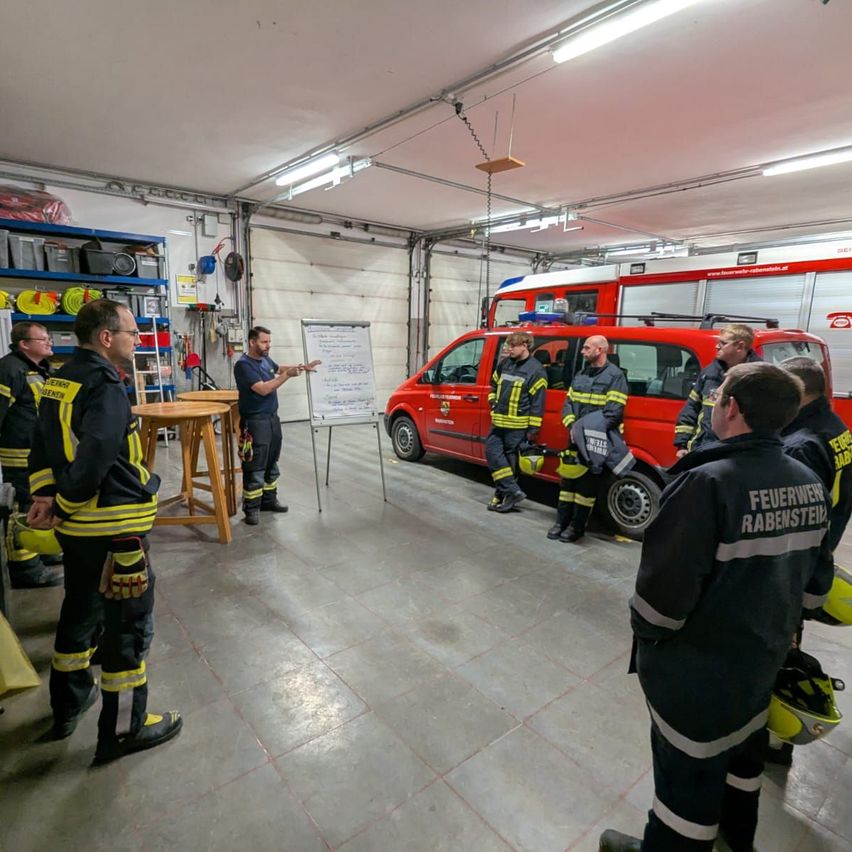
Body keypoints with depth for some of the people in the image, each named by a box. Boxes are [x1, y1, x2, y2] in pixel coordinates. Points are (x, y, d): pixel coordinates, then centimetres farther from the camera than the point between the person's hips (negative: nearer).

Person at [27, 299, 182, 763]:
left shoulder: (58, 381, 9)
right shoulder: (105, 387, -20)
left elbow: (42, 447, 10)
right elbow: (94, 463, -26)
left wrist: (45, 497, 2)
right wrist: (60, 507, -11)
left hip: (75, 524, 9)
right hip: (113, 525, -9)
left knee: (81, 609, 25)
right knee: (129, 624, 5)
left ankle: (69, 704, 43)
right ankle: (124, 727, 20)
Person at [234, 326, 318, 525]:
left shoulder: (266, 359, 8)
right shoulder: (243, 365, -17)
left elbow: (278, 369, 29)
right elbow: (263, 389, -25)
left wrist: (303, 367, 19)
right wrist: (288, 375, -24)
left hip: (272, 418, 9)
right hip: (255, 422, -9)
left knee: (271, 463, 16)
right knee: (255, 467, -3)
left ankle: (269, 500, 28)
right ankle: (252, 508, 6)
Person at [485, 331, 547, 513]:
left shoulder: (535, 370, -10)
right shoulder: (504, 364, 10)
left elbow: (538, 402, -12)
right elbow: (494, 384, 28)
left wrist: (533, 429, -13)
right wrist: (493, 402, 14)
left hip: (517, 425, -7)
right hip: (499, 421, 7)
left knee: (509, 459, 1)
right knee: (492, 452, 1)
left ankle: (504, 494, 12)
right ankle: (513, 491, 7)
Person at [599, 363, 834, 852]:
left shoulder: (709, 482, -29)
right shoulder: (810, 484, -4)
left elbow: (667, 583, -26)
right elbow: (815, 580, 7)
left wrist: (645, 631, -8)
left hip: (698, 665, -8)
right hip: (764, 652, 8)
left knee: (689, 769, 12)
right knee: (743, 751, 29)